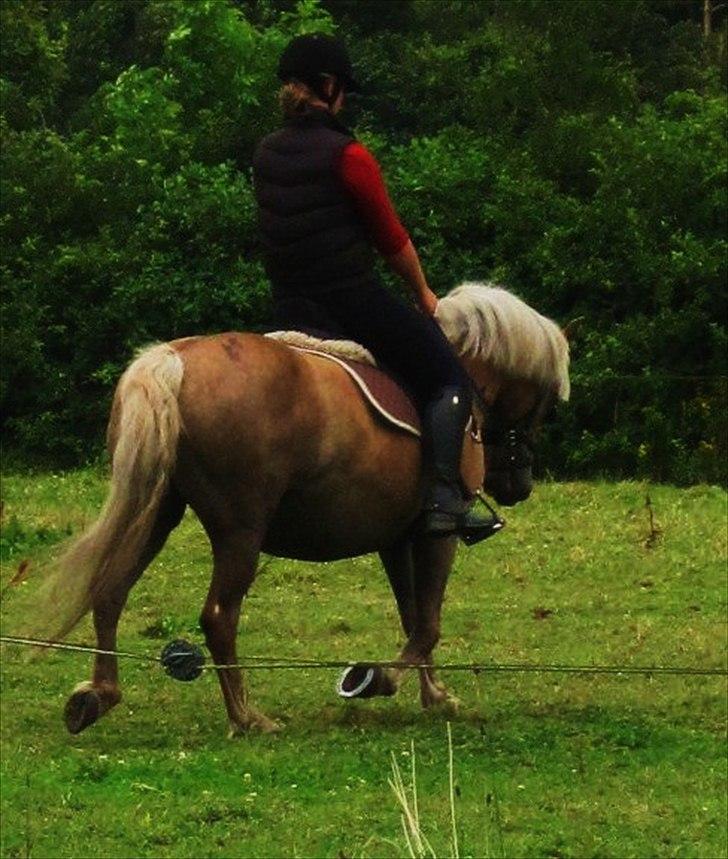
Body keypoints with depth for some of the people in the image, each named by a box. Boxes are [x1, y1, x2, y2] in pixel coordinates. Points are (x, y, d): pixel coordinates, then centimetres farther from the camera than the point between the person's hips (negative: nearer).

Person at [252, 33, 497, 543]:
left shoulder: (266, 156, 6)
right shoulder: (347, 156, -13)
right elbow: (392, 238, -4)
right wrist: (424, 295, 11)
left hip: (291, 308, 6)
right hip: (356, 300, -6)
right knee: (448, 380, 5)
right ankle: (444, 497, -10)